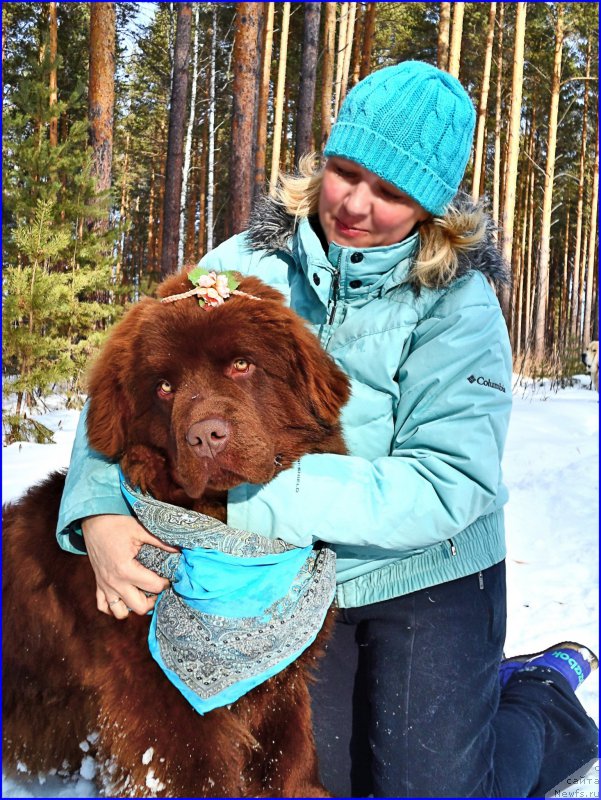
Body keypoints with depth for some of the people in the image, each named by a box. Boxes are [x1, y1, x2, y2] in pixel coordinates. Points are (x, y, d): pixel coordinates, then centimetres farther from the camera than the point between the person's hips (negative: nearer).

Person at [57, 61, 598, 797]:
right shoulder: (252, 262, -8)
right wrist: (100, 510, -30)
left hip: (426, 579, -3)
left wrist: (248, 498, -34)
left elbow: (449, 482, -25)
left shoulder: (458, 302, -16)